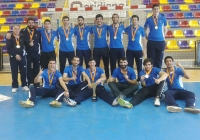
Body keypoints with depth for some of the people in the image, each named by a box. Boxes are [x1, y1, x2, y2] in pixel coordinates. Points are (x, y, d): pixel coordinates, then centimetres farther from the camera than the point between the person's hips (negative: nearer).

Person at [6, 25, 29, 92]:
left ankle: (24, 85, 16)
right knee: (14, 72, 4)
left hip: (22, 56, 2)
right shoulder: (9, 37, -2)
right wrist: (15, 55, -15)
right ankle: (14, 86, 13)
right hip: (13, 57, -1)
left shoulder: (22, 37, 4)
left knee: (23, 71, 4)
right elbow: (8, 48, -9)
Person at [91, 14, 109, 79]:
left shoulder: (105, 27, 3)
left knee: (106, 65, 7)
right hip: (96, 49, 1)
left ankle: (107, 78, 16)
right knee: (96, 65, 3)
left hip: (105, 48, -1)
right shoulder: (93, 27, 7)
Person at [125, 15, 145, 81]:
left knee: (139, 66, 7)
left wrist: (143, 49, 8)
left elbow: (143, 39, 6)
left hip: (138, 50, -1)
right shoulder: (128, 28, 3)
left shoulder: (141, 29, 0)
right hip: (129, 50, 1)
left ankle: (139, 79, 19)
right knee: (130, 66, 5)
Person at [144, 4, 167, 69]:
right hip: (151, 41, -1)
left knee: (159, 59, 7)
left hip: (161, 41, 1)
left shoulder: (163, 18, 4)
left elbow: (165, 28, 18)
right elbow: (145, 29, 13)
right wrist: (147, 37, 6)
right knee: (151, 59, 1)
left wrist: (163, 36, 9)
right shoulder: (149, 19, 1)